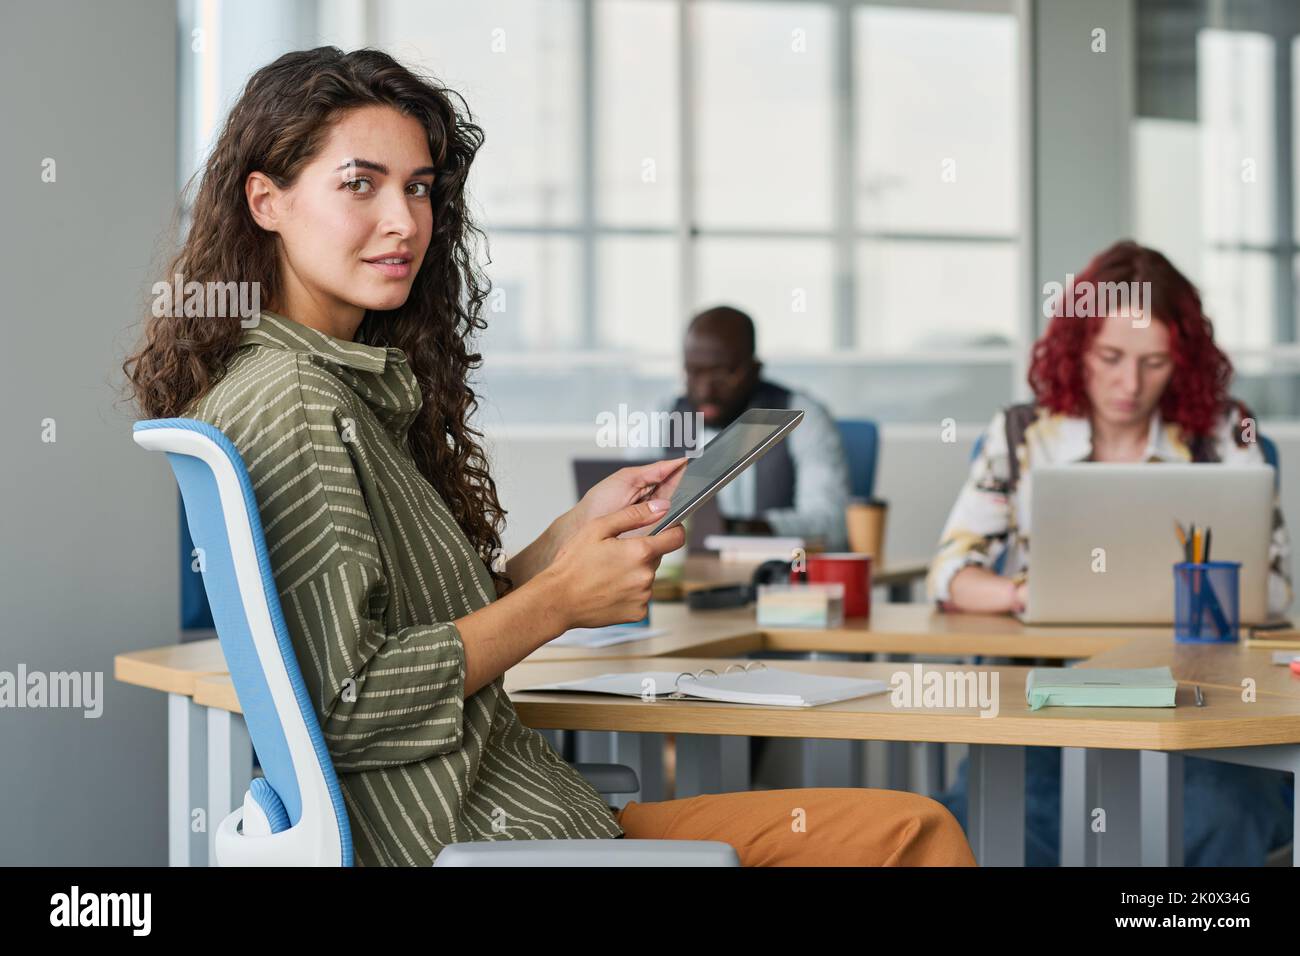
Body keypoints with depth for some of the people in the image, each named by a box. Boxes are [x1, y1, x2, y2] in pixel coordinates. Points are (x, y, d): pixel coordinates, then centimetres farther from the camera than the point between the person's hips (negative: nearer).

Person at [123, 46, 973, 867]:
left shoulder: (360, 383, 15)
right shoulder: (287, 399, -14)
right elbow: (347, 705, -21)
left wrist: (582, 530, 6)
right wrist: (560, 600, -12)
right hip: (464, 842, -9)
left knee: (915, 831, 3)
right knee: (915, 838, -9)